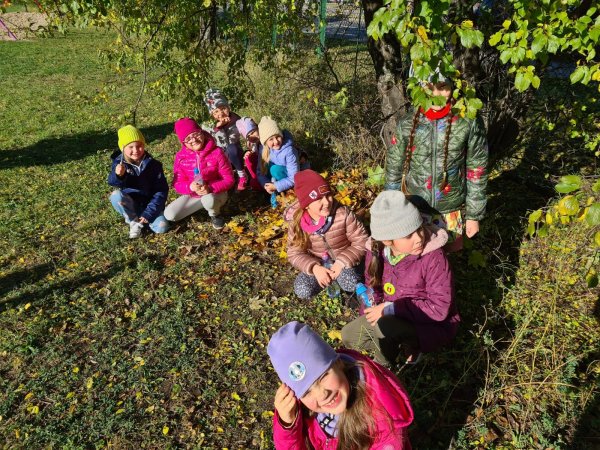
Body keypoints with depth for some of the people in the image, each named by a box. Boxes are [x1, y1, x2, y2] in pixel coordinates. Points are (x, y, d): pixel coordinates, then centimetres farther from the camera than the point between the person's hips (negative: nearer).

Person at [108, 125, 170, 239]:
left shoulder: (153, 164, -10)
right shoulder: (119, 162, -7)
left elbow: (161, 190, -11)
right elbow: (112, 182, -17)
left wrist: (149, 212, -19)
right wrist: (118, 175, -43)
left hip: (149, 204, 0)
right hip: (130, 204, 1)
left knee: (162, 227, -24)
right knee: (116, 195, -31)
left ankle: (145, 217, 9)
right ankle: (134, 222, -9)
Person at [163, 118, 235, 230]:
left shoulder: (216, 153, -18)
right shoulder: (180, 157, -9)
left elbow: (229, 180, -15)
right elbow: (177, 184, -6)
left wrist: (210, 188, -32)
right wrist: (190, 187, -30)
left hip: (215, 193, -4)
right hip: (192, 195, 4)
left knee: (208, 200, -40)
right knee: (169, 215, -13)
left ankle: (215, 214, -1)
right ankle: (203, 205, 9)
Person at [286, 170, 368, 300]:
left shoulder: (343, 214, -24)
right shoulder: (297, 222, -17)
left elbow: (362, 242, -16)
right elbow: (294, 254, -10)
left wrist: (342, 262, -27)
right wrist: (314, 268, -28)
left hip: (344, 261, -3)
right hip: (318, 264, 3)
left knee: (351, 284, -32)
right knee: (303, 291, -21)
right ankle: (332, 279, 8)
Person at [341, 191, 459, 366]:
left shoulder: (433, 257, -27)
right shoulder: (376, 252, -12)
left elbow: (440, 308, -27)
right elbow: (372, 287, 7)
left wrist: (391, 308, -26)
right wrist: (371, 313, -9)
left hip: (434, 326, -6)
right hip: (395, 318, 6)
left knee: (383, 325, -32)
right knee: (348, 335, 0)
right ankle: (406, 345, 4)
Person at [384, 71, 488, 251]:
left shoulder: (469, 124, -12)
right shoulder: (407, 126, -8)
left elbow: (476, 172, -4)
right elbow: (393, 171, 1)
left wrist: (474, 215, -1)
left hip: (452, 213, -1)